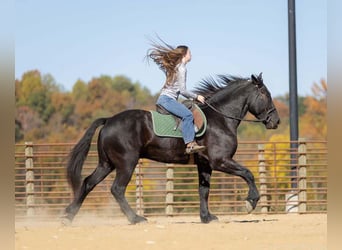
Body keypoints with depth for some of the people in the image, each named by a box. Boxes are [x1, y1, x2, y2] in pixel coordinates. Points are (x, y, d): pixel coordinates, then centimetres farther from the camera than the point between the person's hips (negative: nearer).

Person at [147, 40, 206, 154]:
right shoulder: (182, 68, -9)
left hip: (164, 98, 11)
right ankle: (190, 144, -41)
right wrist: (196, 97, -2)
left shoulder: (175, 66, 19)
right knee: (187, 115, -29)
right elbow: (183, 90, -13)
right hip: (167, 99, -11)